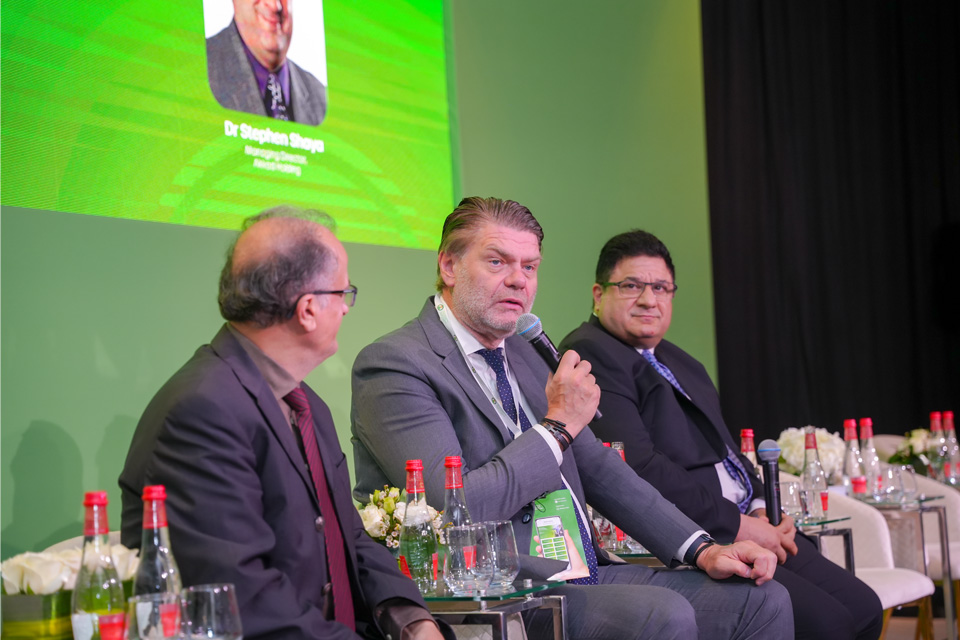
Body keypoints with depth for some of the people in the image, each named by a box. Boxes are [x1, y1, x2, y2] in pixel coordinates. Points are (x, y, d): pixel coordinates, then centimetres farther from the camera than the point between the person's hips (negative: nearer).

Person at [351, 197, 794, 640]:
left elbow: (598, 468, 20)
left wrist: (702, 549, 10)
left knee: (763, 602, -1)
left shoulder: (523, 354, 17)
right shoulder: (395, 365, -10)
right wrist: (559, 425, -12)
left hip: (582, 575, 8)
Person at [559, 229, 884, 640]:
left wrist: (761, 510, 4)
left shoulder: (677, 360, 21)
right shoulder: (589, 354, -10)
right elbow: (638, 467, -20)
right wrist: (738, 525, -16)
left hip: (744, 526, 10)